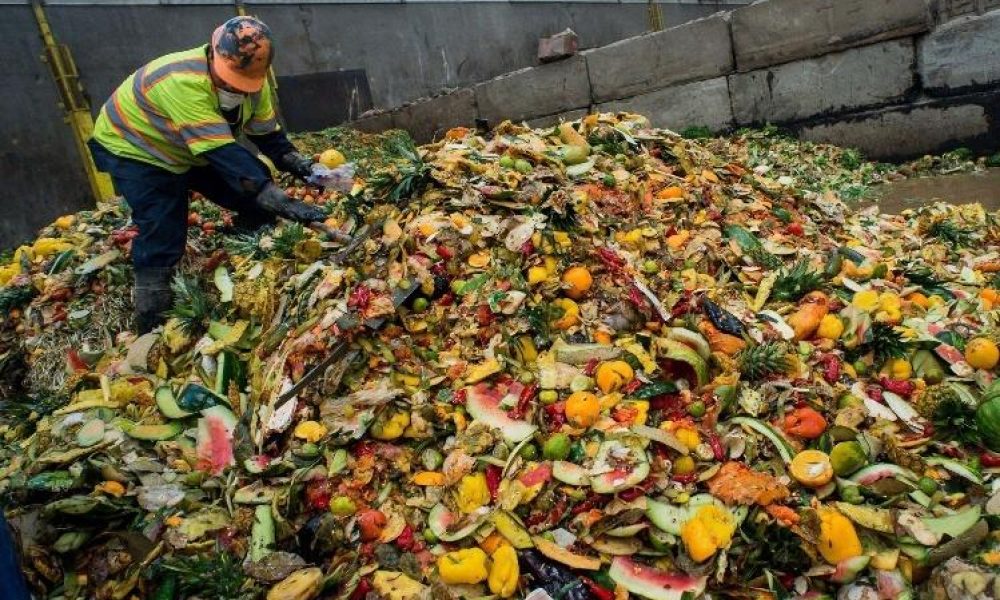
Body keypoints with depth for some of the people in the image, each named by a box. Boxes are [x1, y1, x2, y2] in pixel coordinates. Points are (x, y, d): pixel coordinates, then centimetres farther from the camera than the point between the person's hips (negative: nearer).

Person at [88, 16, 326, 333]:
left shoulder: (252, 81, -17)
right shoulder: (183, 82, -42)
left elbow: (267, 135, -6)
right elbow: (224, 156, -47)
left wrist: (302, 166, -24)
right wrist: (283, 204, -53)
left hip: (196, 151, 7)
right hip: (134, 148, -7)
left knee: (256, 205, -2)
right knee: (162, 234, -19)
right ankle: (151, 325, -5)